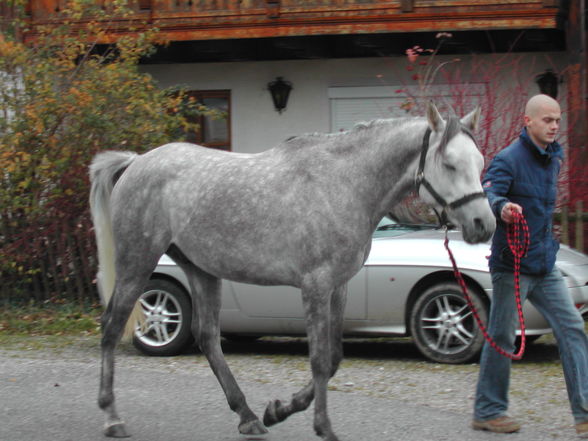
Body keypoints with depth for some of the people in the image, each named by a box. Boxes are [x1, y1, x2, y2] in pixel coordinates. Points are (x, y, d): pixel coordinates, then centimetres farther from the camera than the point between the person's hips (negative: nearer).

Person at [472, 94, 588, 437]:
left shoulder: (554, 158, 12)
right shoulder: (509, 159, -13)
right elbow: (487, 192, -29)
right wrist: (502, 207, -49)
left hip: (545, 264, 7)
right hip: (512, 264, -7)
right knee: (502, 338, 1)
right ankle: (488, 412, 14)